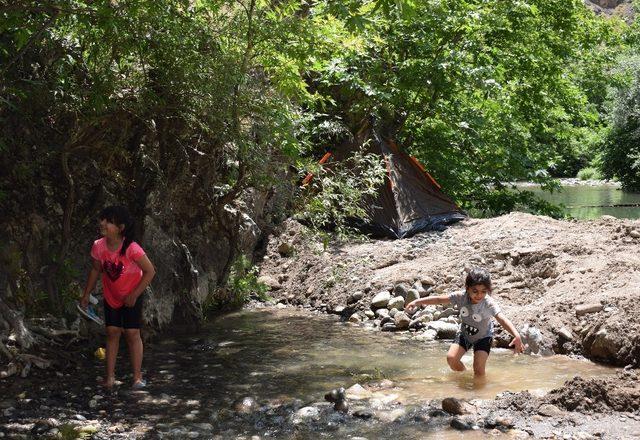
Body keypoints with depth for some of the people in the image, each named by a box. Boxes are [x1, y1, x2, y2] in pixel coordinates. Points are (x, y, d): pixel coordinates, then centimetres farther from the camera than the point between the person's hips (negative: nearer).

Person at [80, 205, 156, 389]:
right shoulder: (98, 246, -16)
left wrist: (134, 295, -19)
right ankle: (110, 376, 8)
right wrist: (86, 294, 6)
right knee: (112, 332, 3)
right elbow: (96, 270, 3)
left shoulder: (131, 248, -29)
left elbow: (150, 271, -22)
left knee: (132, 333, -5)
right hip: (111, 296, 4)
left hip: (131, 297, -4)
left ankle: (137, 376, 3)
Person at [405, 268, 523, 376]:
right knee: (451, 358, -11)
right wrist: (417, 302, -25)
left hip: (483, 337, -3)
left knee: (478, 368, -15)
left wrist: (517, 336, -62)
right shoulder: (461, 297, -26)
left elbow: (502, 319, -47)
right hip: (464, 333, 3)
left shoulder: (489, 304, -34)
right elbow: (439, 299, -20)